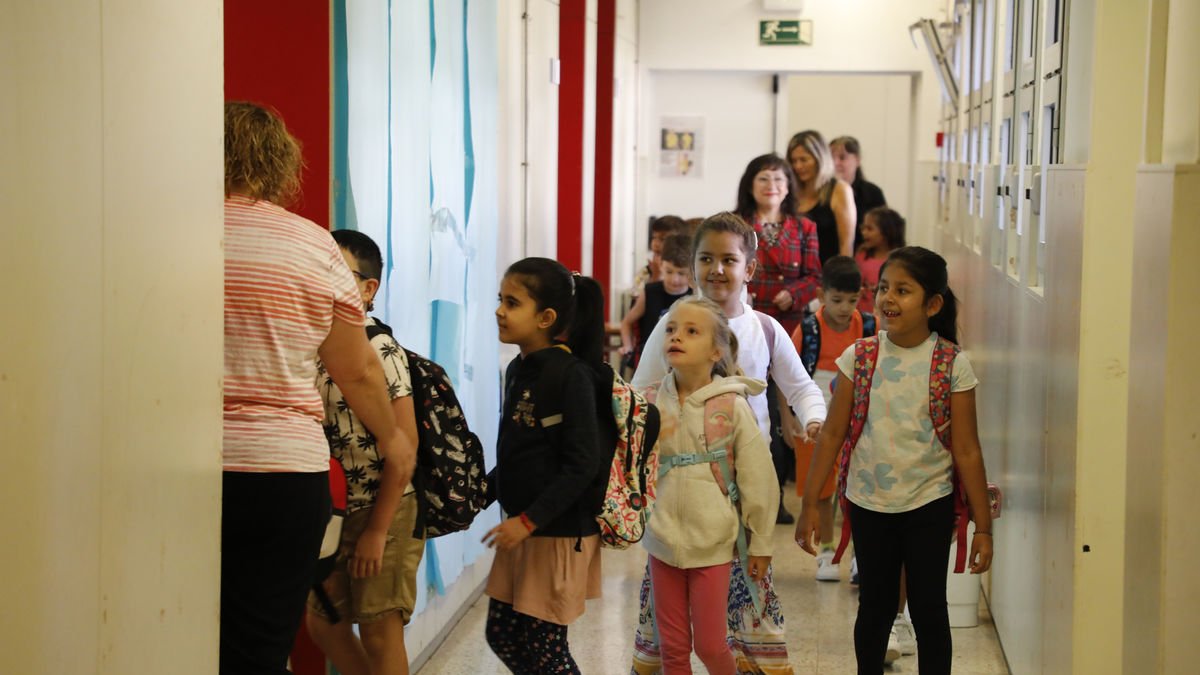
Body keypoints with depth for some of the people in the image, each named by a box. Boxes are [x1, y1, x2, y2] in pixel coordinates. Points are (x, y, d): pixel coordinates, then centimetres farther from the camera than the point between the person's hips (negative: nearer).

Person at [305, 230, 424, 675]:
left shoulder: (379, 349, -15)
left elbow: (404, 443, -17)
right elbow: (319, 438, 12)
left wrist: (377, 530, -17)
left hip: (384, 511, -8)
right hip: (338, 511, 8)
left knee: (379, 632, 1)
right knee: (322, 622, 14)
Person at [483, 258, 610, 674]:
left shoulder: (571, 375, -16)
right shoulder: (518, 370, 8)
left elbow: (583, 464, -20)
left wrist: (529, 520, -22)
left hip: (560, 531, -8)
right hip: (522, 527, 8)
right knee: (502, 635, 13)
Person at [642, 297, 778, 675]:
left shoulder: (732, 406, -10)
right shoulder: (652, 404, -1)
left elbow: (757, 479, -5)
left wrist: (760, 544, -2)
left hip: (712, 543, -3)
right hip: (663, 541, 3)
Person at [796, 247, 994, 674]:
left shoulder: (952, 365, -10)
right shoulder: (859, 357, -5)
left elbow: (967, 451, -8)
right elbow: (833, 434, 0)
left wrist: (982, 526, -7)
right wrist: (810, 504, -1)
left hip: (929, 505, -2)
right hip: (868, 504, 2)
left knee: (928, 609, 4)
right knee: (875, 607, 14)